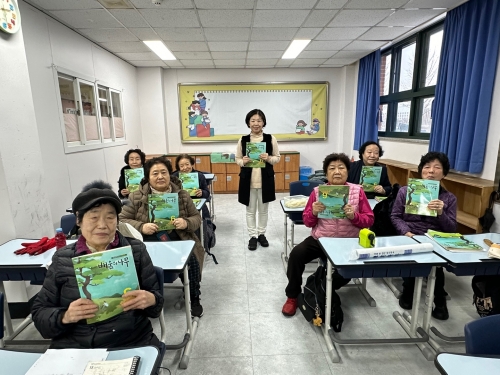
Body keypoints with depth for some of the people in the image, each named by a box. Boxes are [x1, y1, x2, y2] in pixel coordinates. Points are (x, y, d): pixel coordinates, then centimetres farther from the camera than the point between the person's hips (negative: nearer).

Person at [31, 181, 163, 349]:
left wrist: (150, 299, -18)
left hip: (131, 344, -1)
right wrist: (65, 316, -14)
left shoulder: (136, 250, 1)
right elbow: (39, 313, 6)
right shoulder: (62, 259, 3)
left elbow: (157, 298, 5)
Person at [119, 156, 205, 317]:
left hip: (178, 242, 1)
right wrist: (141, 227, -16)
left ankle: (194, 299, 4)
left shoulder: (182, 195, 6)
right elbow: (121, 220, 3)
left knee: (191, 260, -24)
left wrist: (186, 223, -13)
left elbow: (196, 217, 11)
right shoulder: (137, 197, 2)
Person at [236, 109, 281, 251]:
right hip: (248, 180, 0)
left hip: (265, 180, 0)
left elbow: (277, 158, 3)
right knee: (250, 210, 11)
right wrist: (243, 161, -16)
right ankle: (252, 236, 26)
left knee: (263, 210, 15)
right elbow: (237, 159, 5)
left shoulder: (271, 139, -3)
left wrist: (268, 158, -17)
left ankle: (261, 234, 33)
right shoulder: (243, 140, -2)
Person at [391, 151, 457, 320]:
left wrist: (441, 213, -14)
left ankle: (439, 300, -4)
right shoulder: (405, 191, 6)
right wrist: (406, 232, -13)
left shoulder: (449, 198, 9)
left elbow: (452, 229, 5)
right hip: (409, 238, 0)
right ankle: (408, 291, -1)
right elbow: (395, 216, 5)